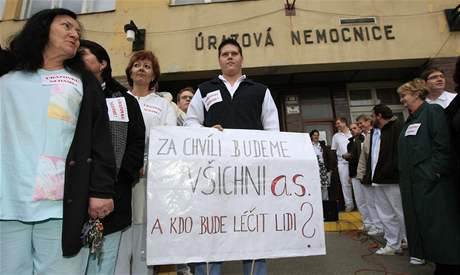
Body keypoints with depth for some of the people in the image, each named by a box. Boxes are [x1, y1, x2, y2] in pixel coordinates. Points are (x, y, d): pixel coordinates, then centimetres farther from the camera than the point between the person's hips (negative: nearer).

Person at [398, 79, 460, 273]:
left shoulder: (433, 111, -6)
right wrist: (405, 178, 13)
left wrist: (433, 174, -18)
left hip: (432, 182, -8)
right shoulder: (409, 121, 17)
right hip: (414, 183, 8)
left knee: (440, 226, 0)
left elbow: (444, 146, -15)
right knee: (422, 226, 13)